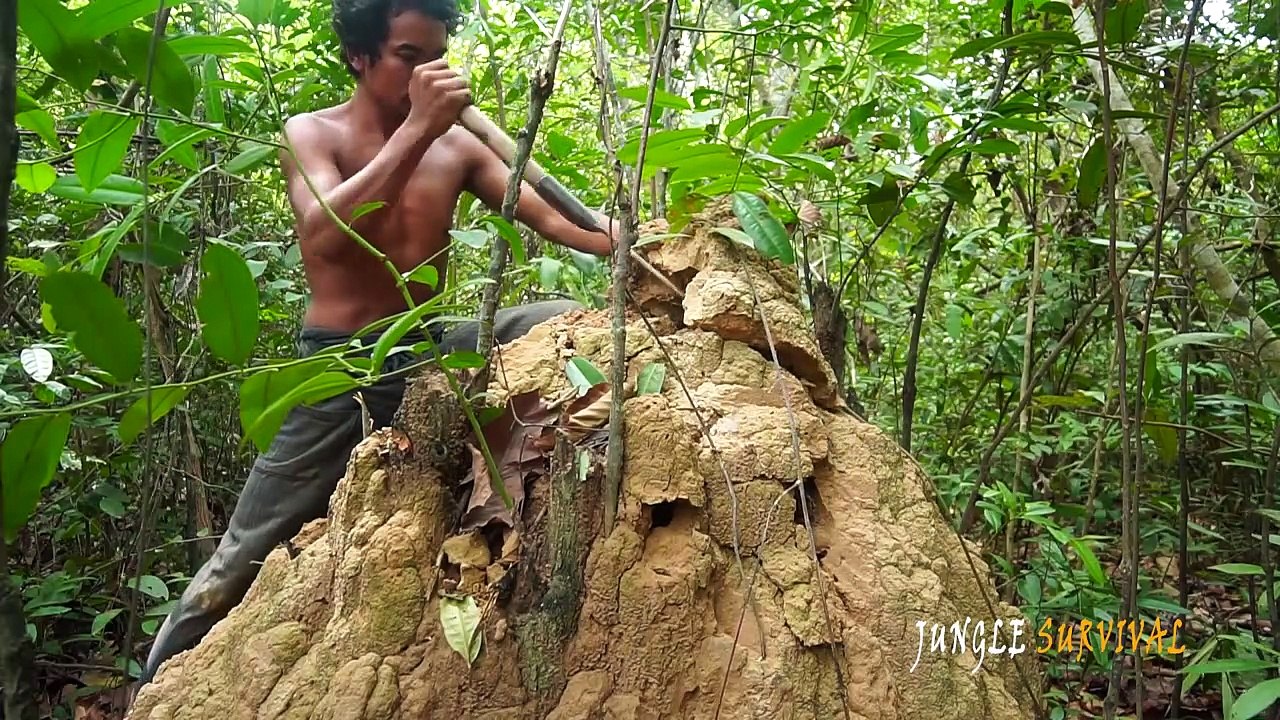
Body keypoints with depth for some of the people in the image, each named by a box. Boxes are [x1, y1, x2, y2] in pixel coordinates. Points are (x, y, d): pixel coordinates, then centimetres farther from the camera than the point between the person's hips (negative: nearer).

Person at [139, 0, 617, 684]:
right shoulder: (311, 133, -3)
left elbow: (550, 217, -2)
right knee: (242, 560, 3)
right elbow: (324, 232, -24)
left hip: (429, 353, 4)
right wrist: (418, 126, -27)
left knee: (567, 321, -15)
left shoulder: (457, 146, 6)